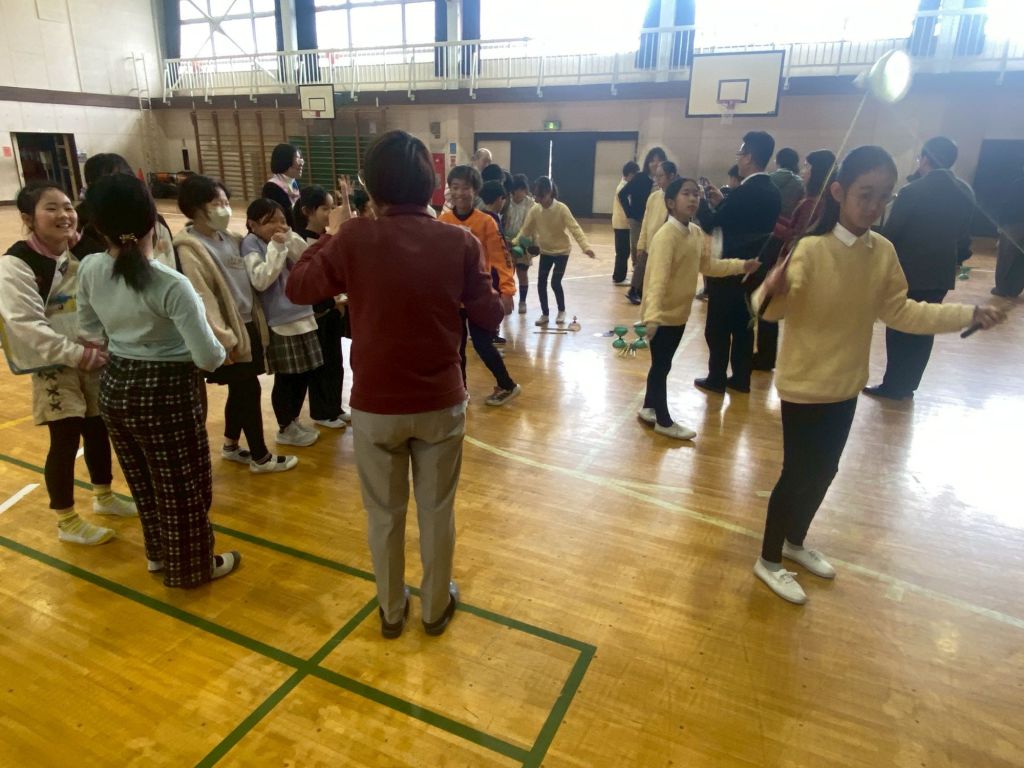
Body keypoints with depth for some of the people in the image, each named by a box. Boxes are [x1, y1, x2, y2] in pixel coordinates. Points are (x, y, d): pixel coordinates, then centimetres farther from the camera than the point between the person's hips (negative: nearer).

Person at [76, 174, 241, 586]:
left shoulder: (89, 270, -5)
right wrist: (221, 349, -3)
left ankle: (159, 553, 45)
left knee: (144, 480, 25)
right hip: (166, 392, -7)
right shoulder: (171, 284, -25)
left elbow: (91, 331, 12)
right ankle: (191, 567, 32)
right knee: (182, 486, 13)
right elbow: (208, 358, -25)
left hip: (114, 386, 7)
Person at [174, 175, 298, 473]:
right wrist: (224, 340, -21)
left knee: (240, 391, 17)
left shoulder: (229, 237, 9)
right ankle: (260, 456, 15)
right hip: (231, 332, -8)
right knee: (249, 391, 1)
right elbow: (202, 300, -19)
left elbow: (253, 279, 16)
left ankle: (231, 446, 35)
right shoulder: (190, 249, -15)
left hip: (248, 325, 8)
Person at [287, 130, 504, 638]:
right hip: (442, 403, 1)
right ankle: (436, 607, 38)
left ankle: (391, 610, 38)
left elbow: (297, 288, 2)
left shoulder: (353, 239, -13)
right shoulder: (459, 243, -10)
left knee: (385, 514, 19)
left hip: (375, 405, 0)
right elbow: (490, 316, -1)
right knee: (437, 511, 19)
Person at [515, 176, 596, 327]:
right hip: (545, 251, 4)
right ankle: (544, 314, 16)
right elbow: (525, 230, -2)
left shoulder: (562, 209, -21)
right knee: (541, 282, -1)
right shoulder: (534, 210, -9)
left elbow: (575, 228, -25)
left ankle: (561, 311, 17)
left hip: (562, 250, -4)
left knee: (555, 282, -9)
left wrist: (586, 246, -37)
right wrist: (514, 243, -15)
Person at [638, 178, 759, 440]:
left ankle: (649, 409, 35)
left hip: (679, 312, 8)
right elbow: (658, 278, -31)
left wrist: (742, 265, 6)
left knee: (662, 365, 19)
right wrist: (652, 315, -40)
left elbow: (708, 265, 15)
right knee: (661, 366, 4)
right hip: (662, 314, -8)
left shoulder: (697, 233, 4)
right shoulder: (666, 235, -22)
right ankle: (664, 421, 17)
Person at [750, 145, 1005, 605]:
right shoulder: (811, 250, -20)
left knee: (824, 471, 20)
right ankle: (768, 560, 24)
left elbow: (899, 311, 7)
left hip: (845, 385, 6)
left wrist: (968, 314, 3)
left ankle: (795, 541, 43)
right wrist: (772, 289, -52)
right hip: (804, 384, -6)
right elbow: (776, 308, -30)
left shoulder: (884, 252, -2)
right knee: (798, 474, 3)